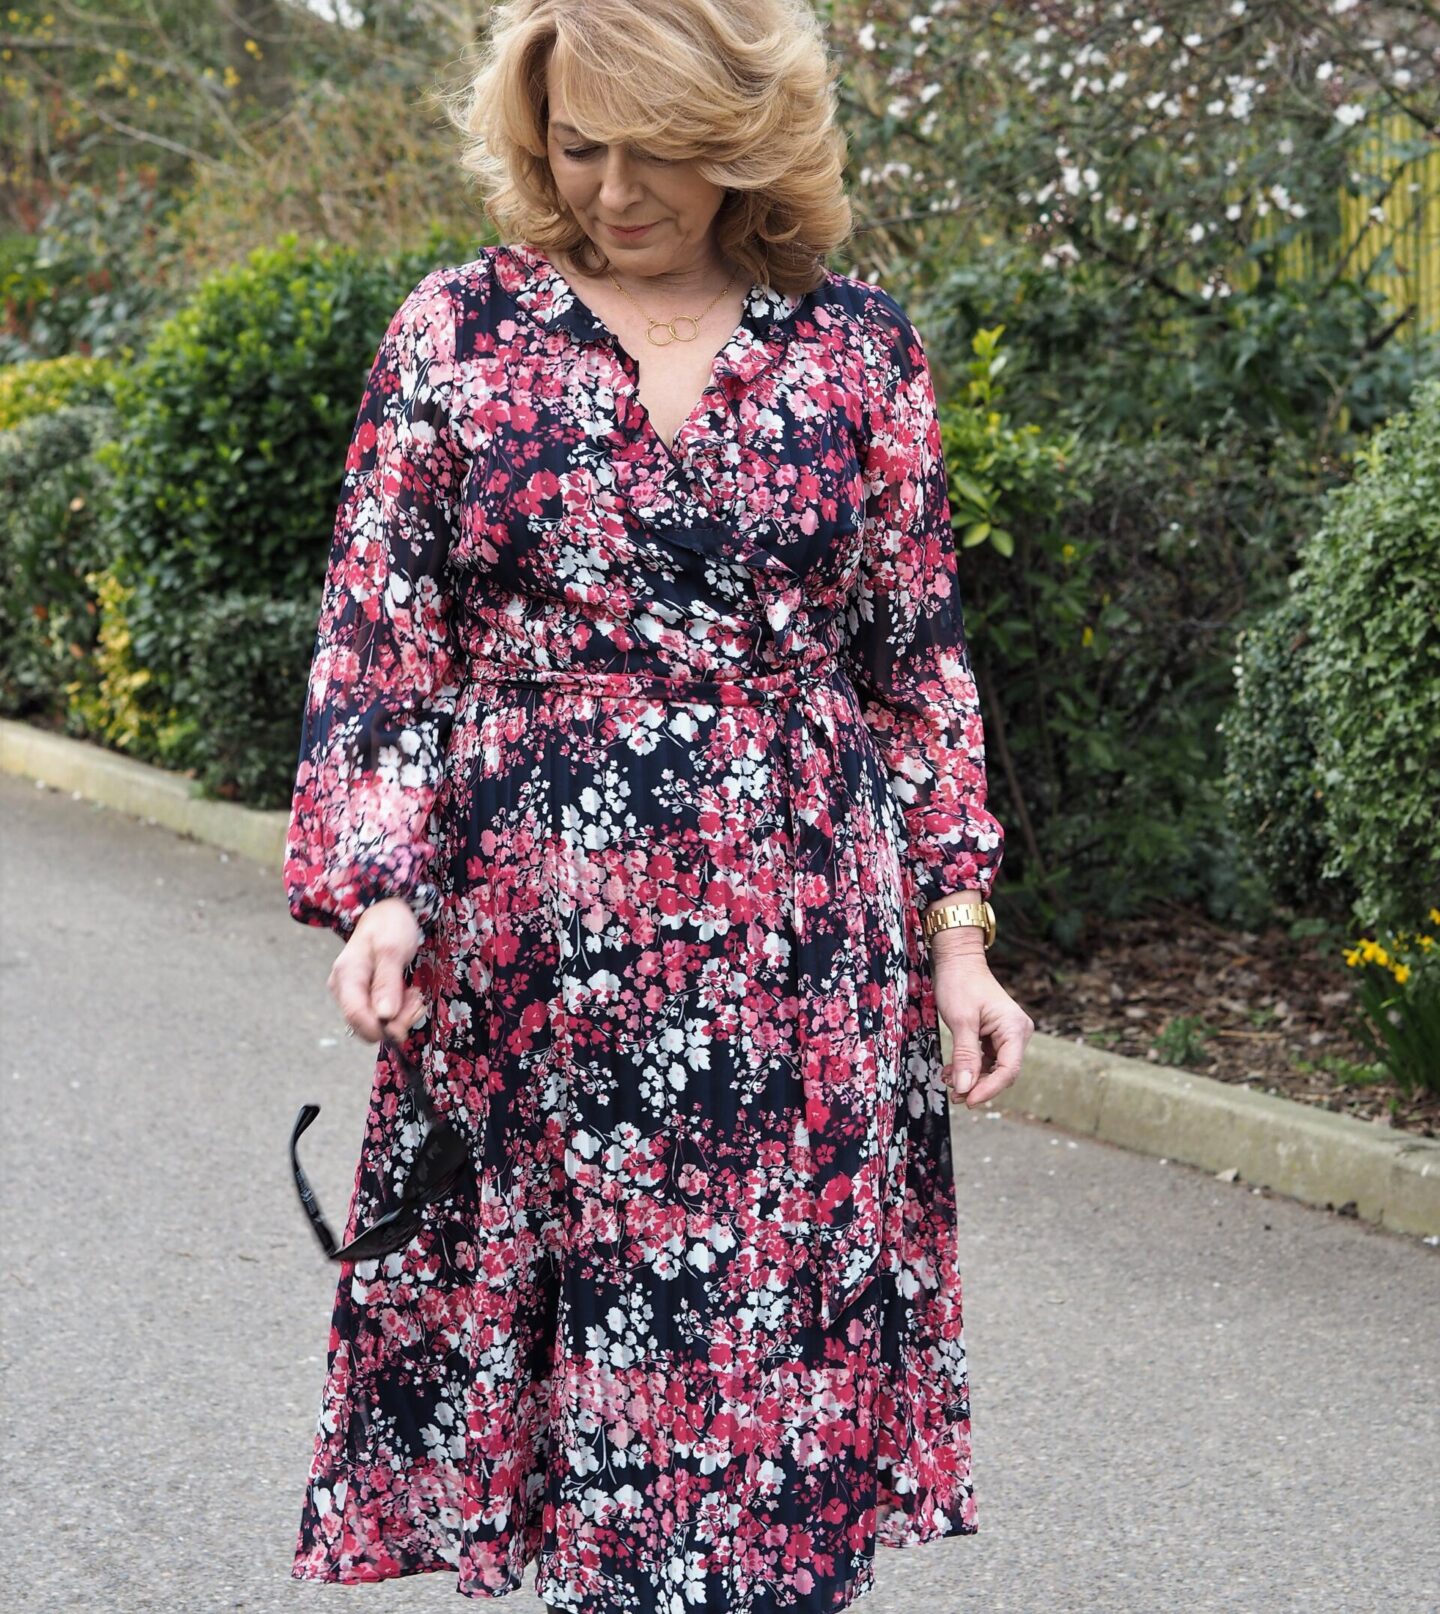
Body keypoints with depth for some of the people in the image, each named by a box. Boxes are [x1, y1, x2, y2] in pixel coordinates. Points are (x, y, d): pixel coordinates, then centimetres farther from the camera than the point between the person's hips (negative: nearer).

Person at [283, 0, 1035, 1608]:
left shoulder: (854, 343, 5)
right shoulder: (456, 332, 4)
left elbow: (919, 656, 8)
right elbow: (379, 643, 4)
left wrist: (956, 930, 3)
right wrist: (377, 888, -8)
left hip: (802, 962, 1)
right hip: (530, 959, 0)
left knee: (780, 1356, 2)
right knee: (570, 1340, 4)